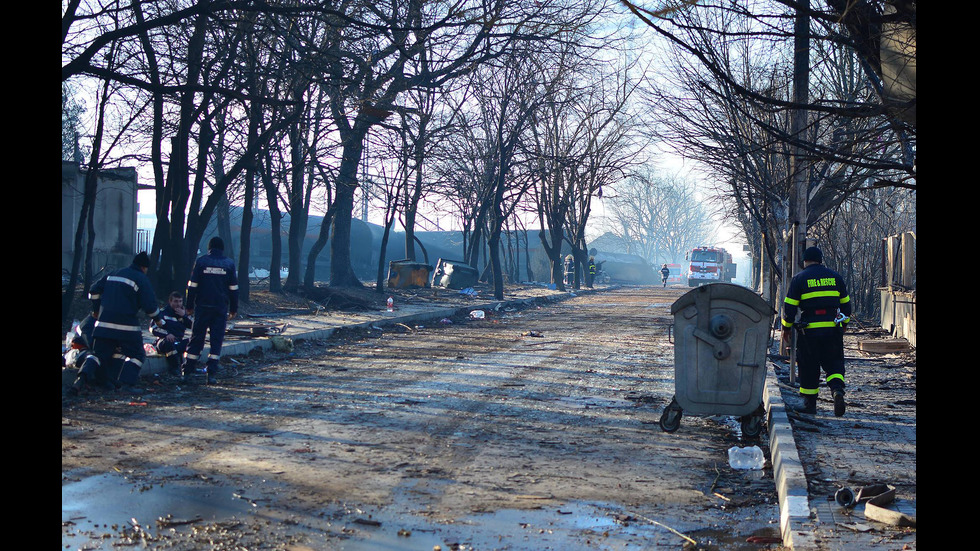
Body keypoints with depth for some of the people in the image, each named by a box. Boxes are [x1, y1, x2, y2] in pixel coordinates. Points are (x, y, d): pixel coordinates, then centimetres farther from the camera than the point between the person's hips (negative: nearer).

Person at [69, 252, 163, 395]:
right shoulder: (142, 279, -2)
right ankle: (127, 383, -8)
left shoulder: (114, 274, 17)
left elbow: (94, 290, 19)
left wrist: (96, 310, 32)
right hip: (126, 325, -5)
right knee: (136, 354, 7)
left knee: (98, 354, 12)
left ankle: (82, 377, -9)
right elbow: (149, 304, -8)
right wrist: (157, 319, 10)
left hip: (104, 323, 5)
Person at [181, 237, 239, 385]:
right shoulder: (229, 263, 4)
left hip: (202, 307, 0)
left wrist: (189, 306, 7)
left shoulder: (201, 261, 0)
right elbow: (234, 289, 5)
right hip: (221, 308, 0)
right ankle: (212, 374, -1)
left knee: (196, 339, 6)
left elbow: (192, 286, 0)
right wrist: (233, 309, 11)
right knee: (217, 340, 4)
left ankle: (188, 372, 5)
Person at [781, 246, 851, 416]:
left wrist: (786, 327, 10)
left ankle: (809, 404, 13)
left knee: (809, 366, 7)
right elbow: (845, 303, 17)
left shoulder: (799, 279, 0)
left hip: (809, 330, -3)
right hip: (833, 329, 3)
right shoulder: (835, 276, 11)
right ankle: (837, 390, -16)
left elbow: (789, 306, -2)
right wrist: (844, 324, 30)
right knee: (834, 363, 11)